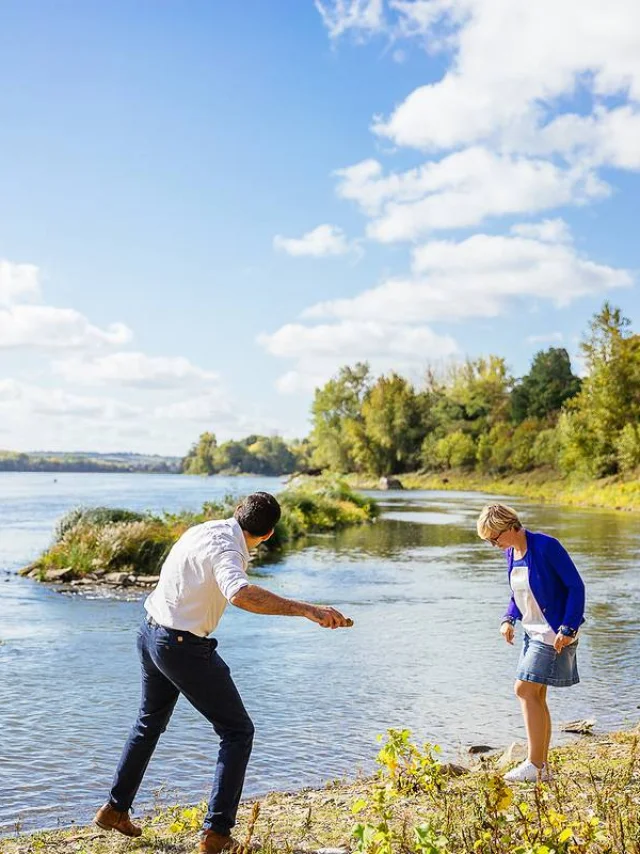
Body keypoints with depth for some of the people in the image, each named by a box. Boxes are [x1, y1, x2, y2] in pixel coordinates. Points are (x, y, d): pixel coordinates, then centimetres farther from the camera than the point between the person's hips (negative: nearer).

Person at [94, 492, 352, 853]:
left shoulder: (208, 528, 3)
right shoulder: (225, 549, -24)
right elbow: (240, 594, -46)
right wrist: (306, 609, -47)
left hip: (151, 634, 9)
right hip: (183, 646, -9)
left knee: (150, 723, 28)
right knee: (238, 731, 2)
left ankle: (116, 809, 40)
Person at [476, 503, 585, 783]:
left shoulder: (546, 546, -19)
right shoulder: (511, 552, 6)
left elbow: (576, 586, -16)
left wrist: (568, 629, -19)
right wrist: (509, 619, 3)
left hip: (554, 633, -9)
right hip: (533, 632, 9)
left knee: (525, 689, -11)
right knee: (535, 696, 9)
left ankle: (535, 765, -3)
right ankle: (543, 767, 16)